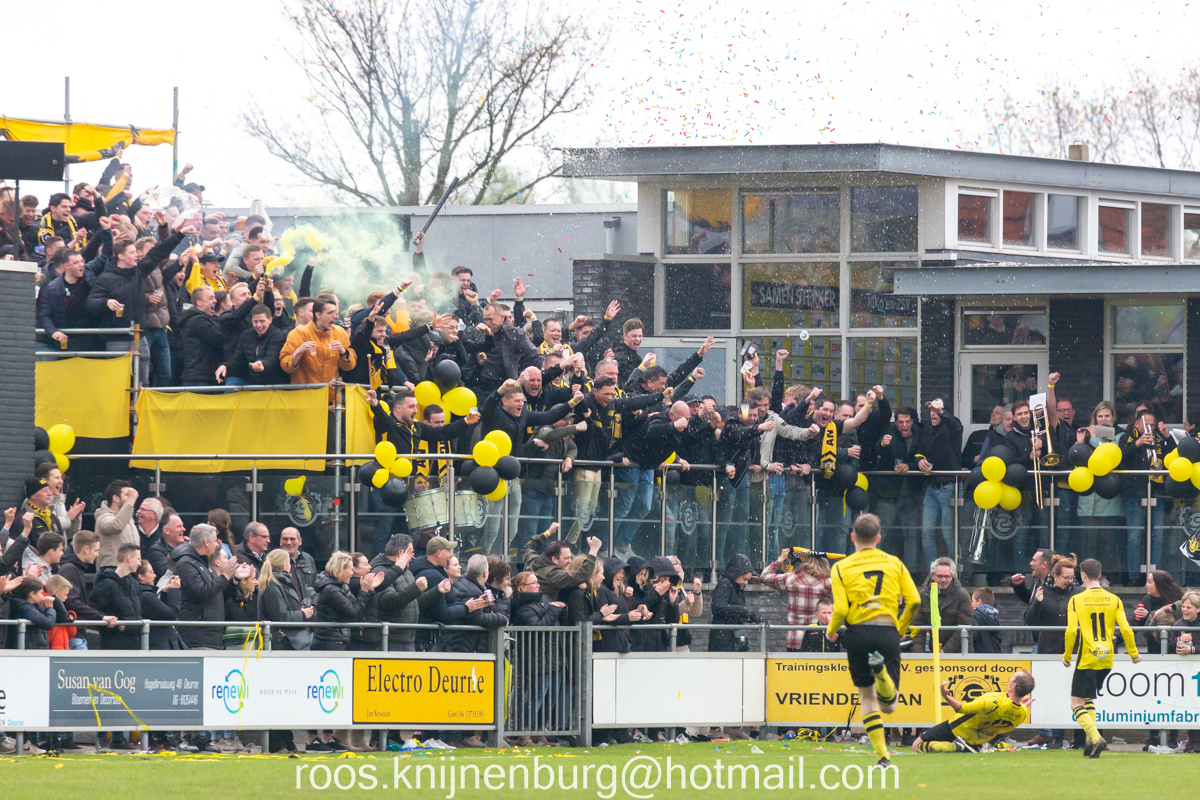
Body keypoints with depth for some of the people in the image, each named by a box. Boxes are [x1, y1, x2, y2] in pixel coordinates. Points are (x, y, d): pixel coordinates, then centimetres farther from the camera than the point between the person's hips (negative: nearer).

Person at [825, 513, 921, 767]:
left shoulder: (841, 568, 3)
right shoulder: (894, 563, 11)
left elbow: (840, 609, -6)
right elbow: (914, 601, 4)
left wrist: (831, 631, 14)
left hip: (858, 632, -1)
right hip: (888, 632, 1)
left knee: (867, 698, 13)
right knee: (888, 705, 2)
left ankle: (882, 755, 0)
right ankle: (881, 670, -32)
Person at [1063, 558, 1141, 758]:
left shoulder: (1076, 601, -5)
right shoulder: (1113, 600, 4)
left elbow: (1071, 631, -13)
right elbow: (1126, 629, -1)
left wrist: (1067, 655, 0)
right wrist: (1134, 653, 12)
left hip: (1086, 660, -5)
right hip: (1106, 660, 5)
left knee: (1077, 705, -1)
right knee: (1087, 698, 23)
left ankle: (1096, 738, -23)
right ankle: (1091, 741, 12)